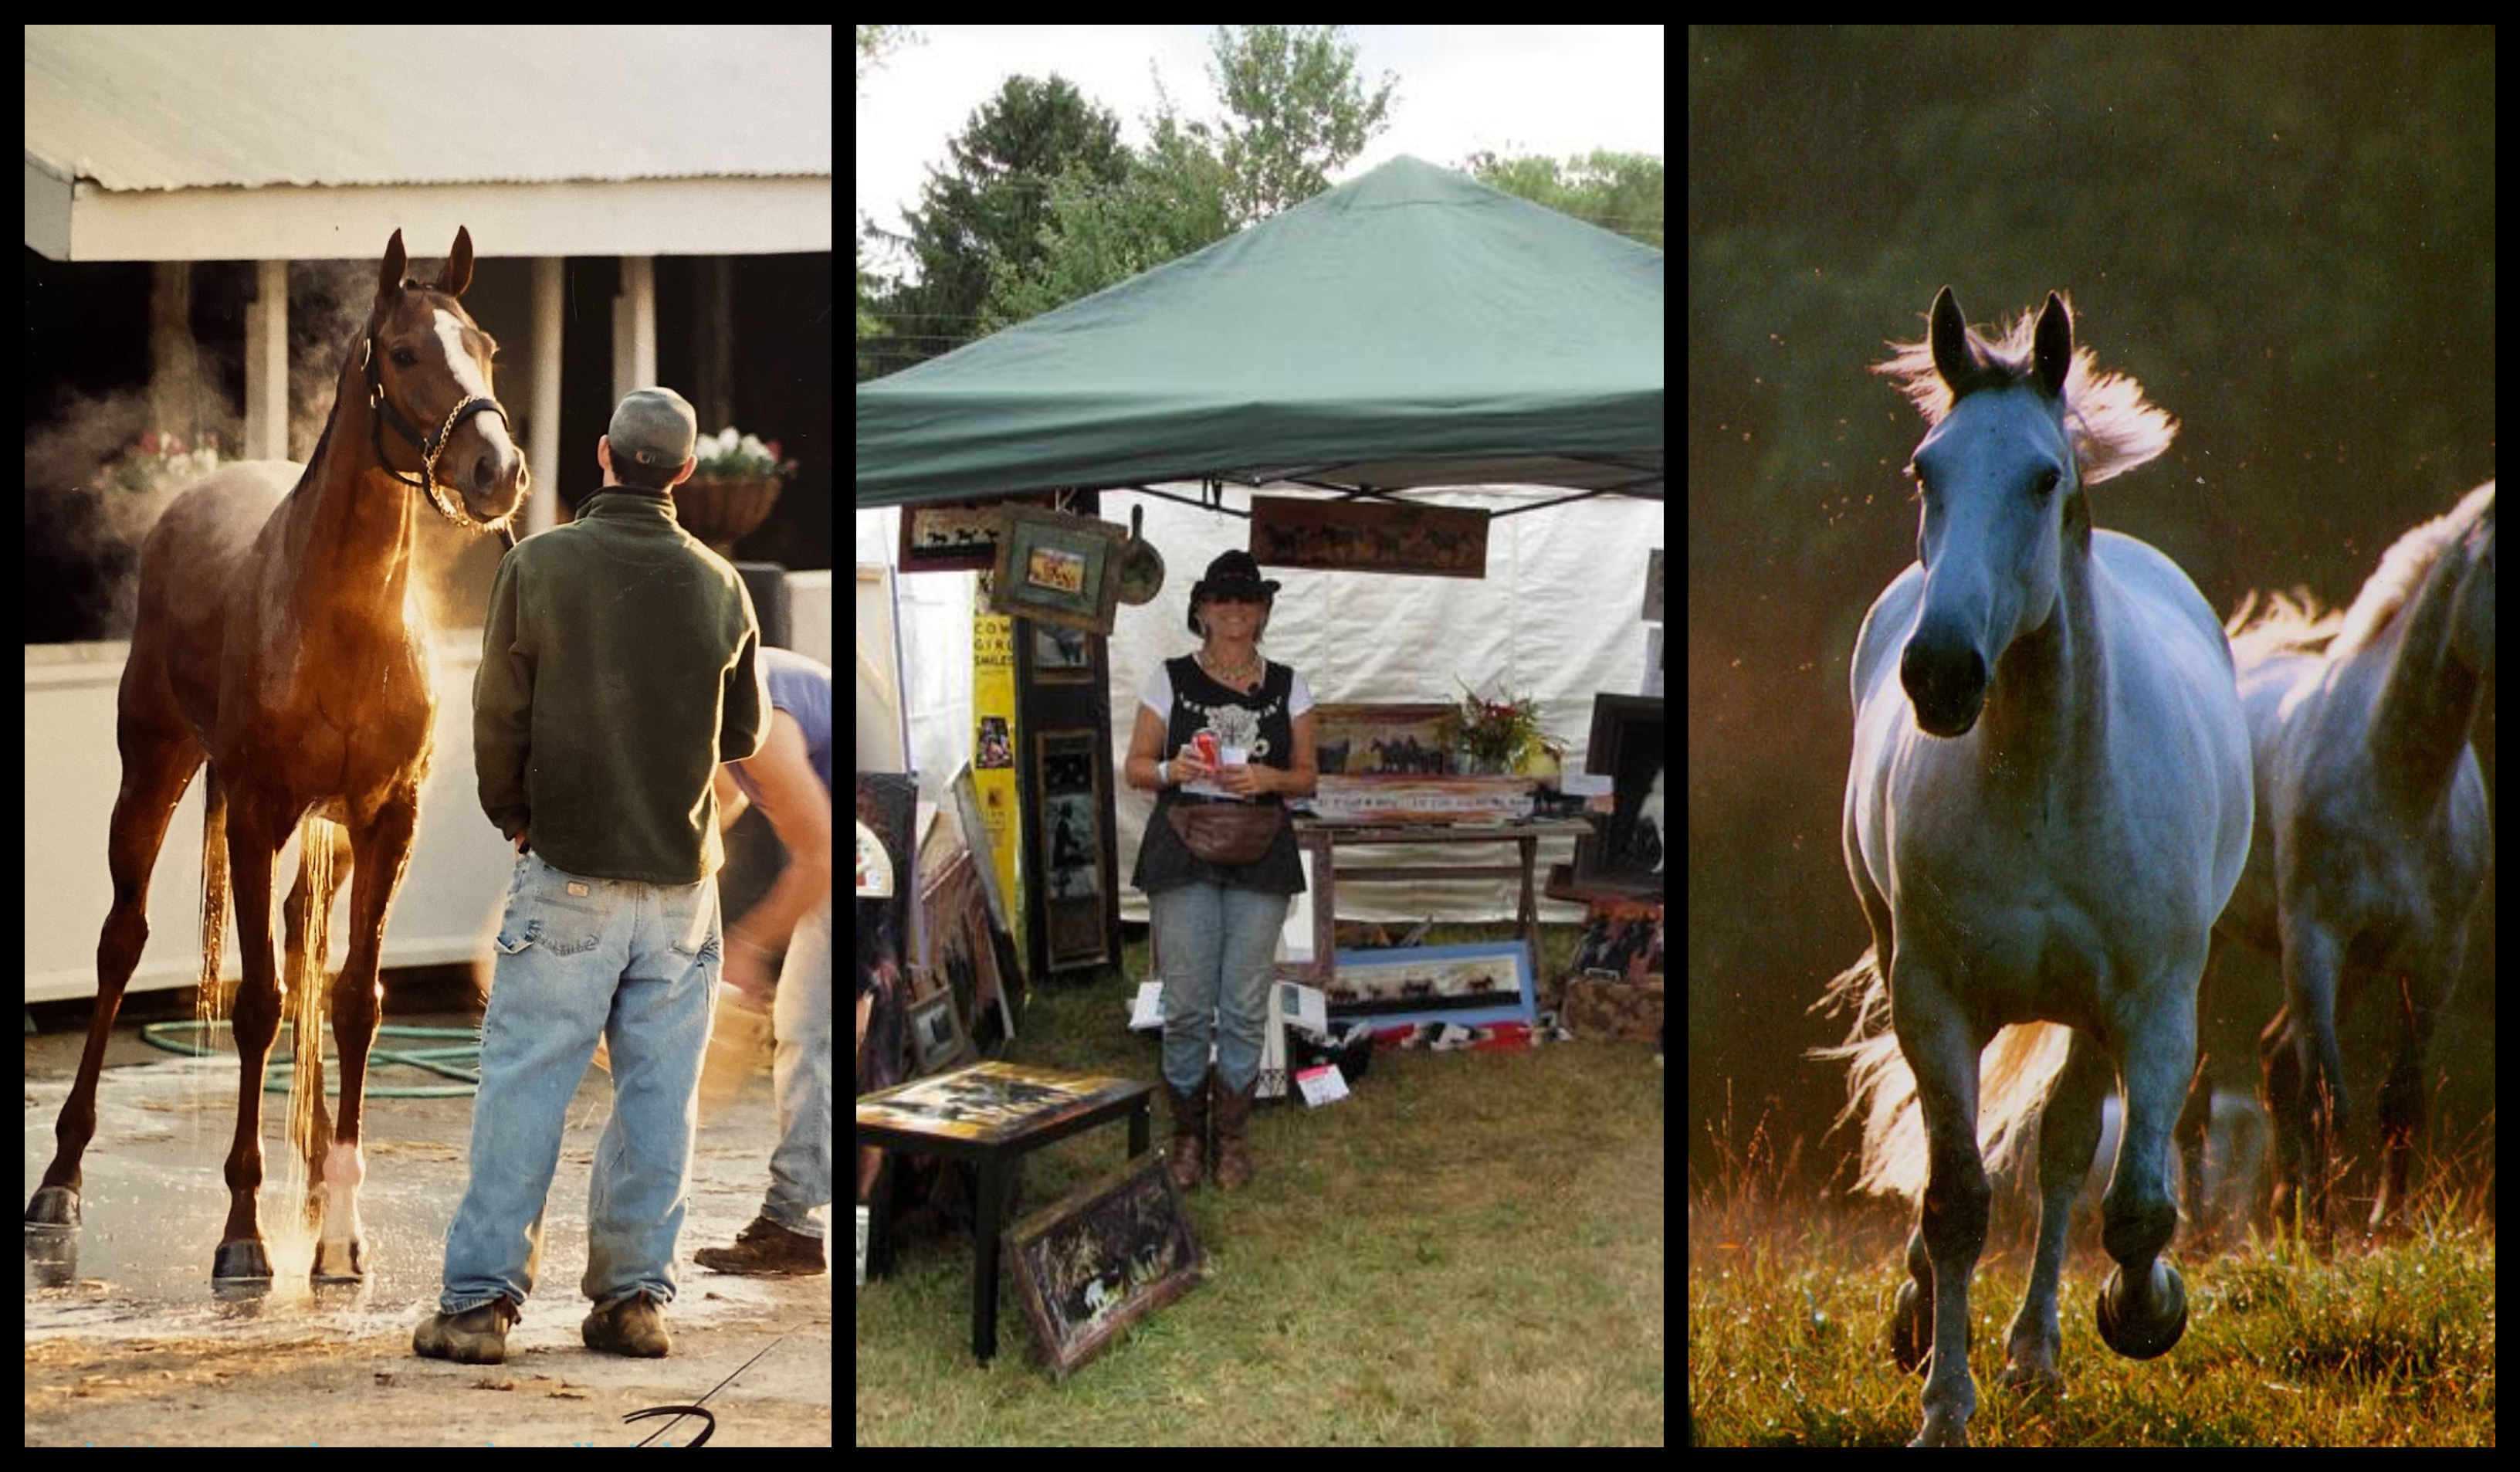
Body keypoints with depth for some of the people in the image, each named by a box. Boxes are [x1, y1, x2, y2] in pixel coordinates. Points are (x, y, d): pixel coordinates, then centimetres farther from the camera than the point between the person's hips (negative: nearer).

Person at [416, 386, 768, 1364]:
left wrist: (512, 817, 15)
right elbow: (747, 734, 12)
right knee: (658, 1095, 7)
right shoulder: (719, 585, 1)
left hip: (569, 877, -2)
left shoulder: (540, 564, -6)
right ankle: (634, 1296, 11)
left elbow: (498, 715, -2)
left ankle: (480, 1299, 2)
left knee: (523, 1085, 2)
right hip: (683, 881, 2)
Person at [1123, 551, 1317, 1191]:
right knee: (1187, 1005, -2)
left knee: (1245, 1006, 2)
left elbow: (1306, 776, 10)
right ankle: (1187, 1133, 13)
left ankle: (1233, 1136, 15)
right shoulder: (1170, 680, 5)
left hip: (1259, 858, 1)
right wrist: (1171, 770, -14)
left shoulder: (1288, 687, 8)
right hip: (1183, 853, -1)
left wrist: (1269, 778, -11)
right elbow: (1135, 766, 7)